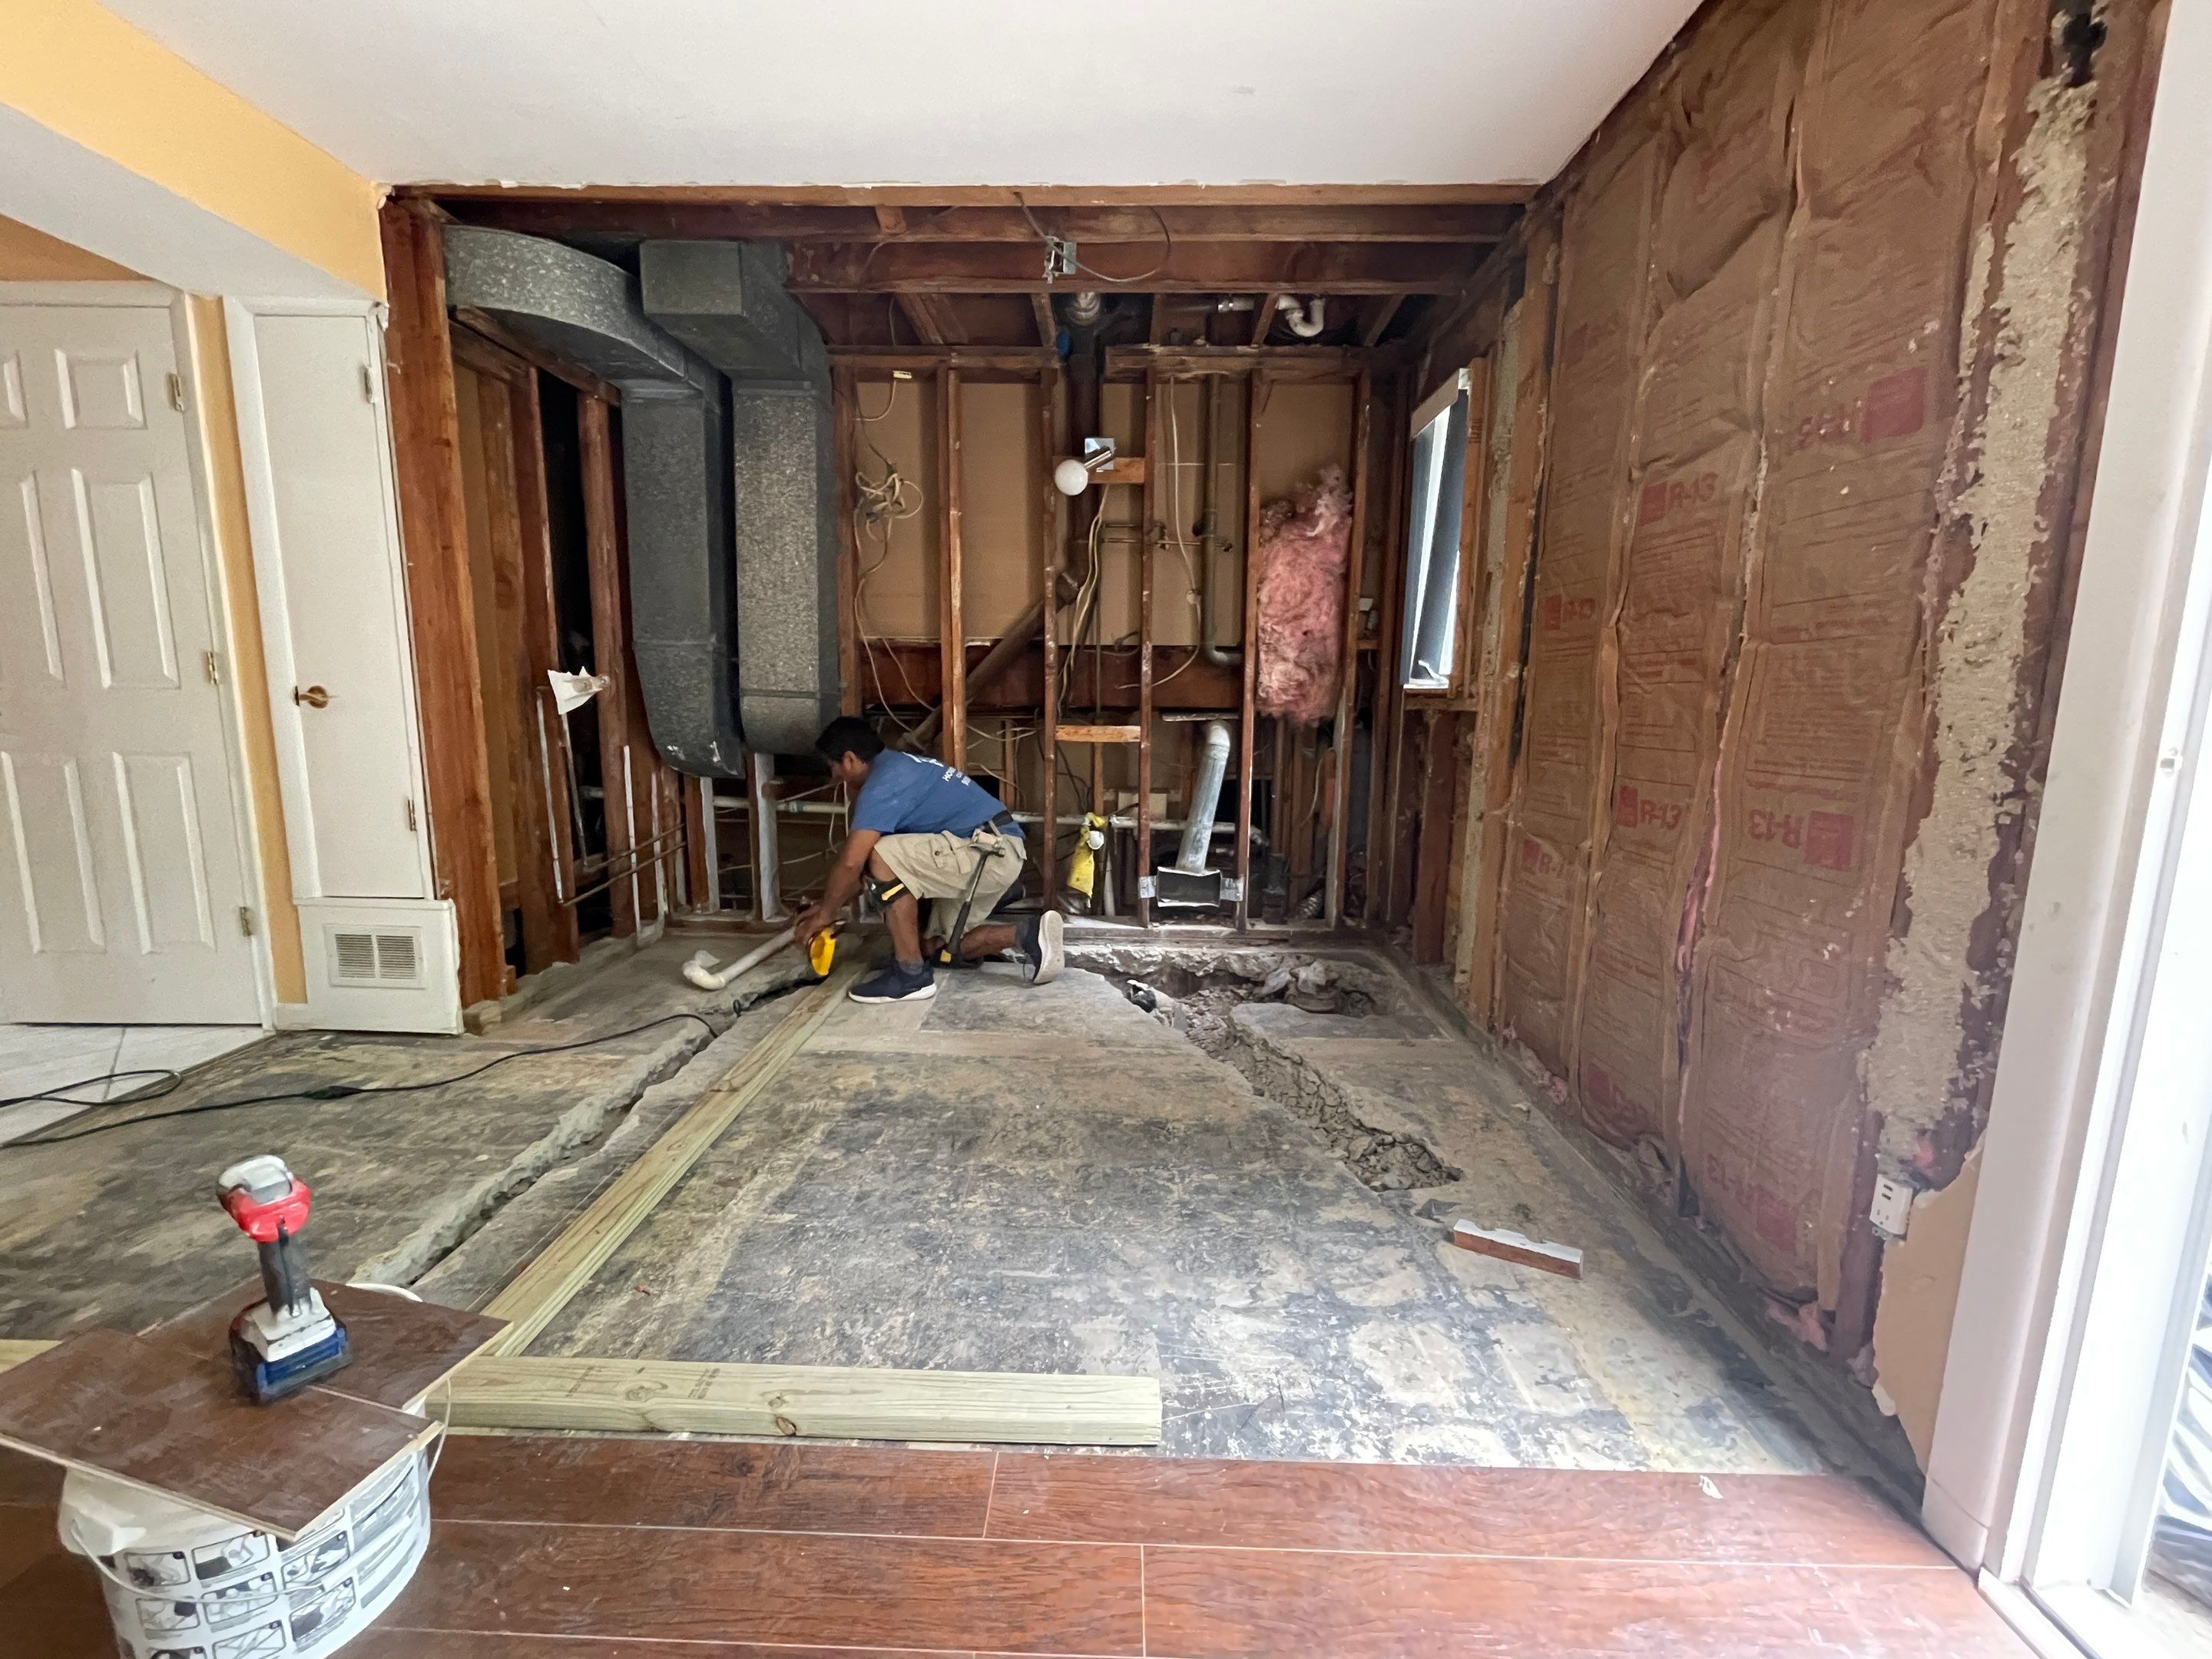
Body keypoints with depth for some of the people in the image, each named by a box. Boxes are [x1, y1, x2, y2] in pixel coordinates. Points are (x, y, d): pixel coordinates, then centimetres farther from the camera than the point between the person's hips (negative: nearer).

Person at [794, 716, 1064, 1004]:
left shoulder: (881, 784, -13)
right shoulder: (895, 766, 19)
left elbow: (852, 863, -17)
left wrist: (826, 912, 1)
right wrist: (835, 903, 24)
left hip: (991, 851, -11)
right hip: (998, 853, 11)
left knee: (884, 857, -19)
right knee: (942, 944, 18)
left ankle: (911, 974, -13)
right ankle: (1029, 935, 6)